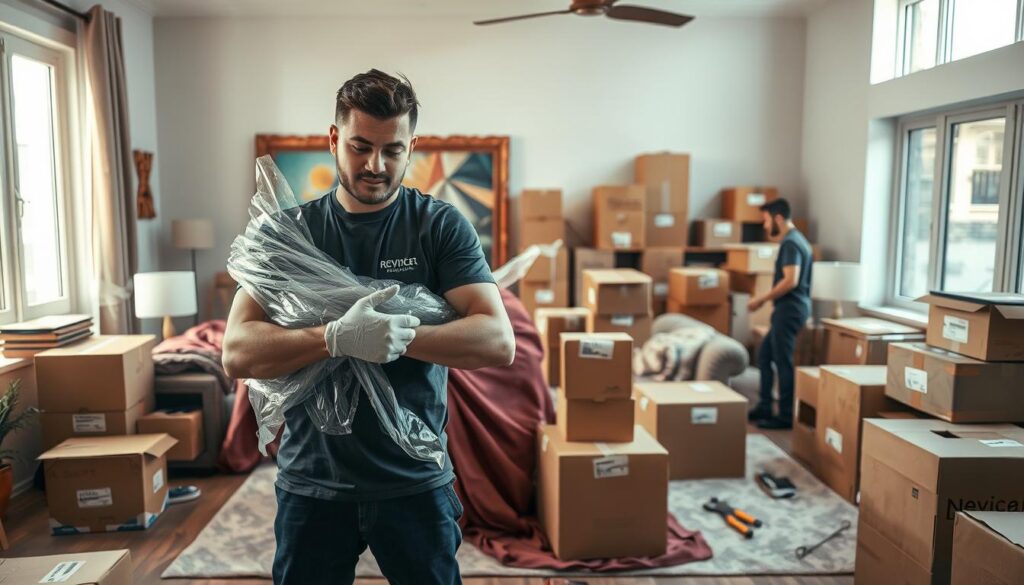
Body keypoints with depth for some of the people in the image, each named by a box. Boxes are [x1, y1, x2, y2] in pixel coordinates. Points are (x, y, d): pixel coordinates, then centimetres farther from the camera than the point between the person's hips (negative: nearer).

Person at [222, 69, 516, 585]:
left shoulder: (441, 226, -6)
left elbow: (498, 342, -15)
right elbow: (237, 353, -11)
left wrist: (401, 339, -28)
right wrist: (335, 338, -27)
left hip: (415, 480, 0)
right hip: (312, 480, 1)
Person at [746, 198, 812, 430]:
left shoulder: (790, 243, -15)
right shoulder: (796, 239, 16)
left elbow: (790, 281, -24)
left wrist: (762, 298, -16)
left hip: (789, 309, -10)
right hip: (791, 308, 10)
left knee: (783, 362, -4)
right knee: (765, 355, 15)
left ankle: (786, 416, 4)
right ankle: (764, 406, 22)